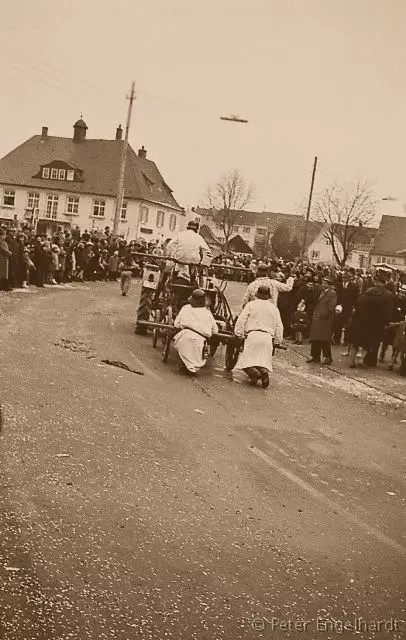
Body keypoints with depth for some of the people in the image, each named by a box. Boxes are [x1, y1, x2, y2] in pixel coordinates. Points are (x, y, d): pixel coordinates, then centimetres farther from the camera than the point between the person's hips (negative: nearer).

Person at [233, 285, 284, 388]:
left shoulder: (251, 304, 8)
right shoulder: (274, 308, 17)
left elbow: (241, 320, 2)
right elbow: (279, 326, 18)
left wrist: (239, 334, 8)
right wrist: (279, 340, 25)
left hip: (253, 335, -3)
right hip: (268, 337, 3)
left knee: (246, 361, 2)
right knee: (264, 361, 11)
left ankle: (254, 373, -26)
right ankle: (264, 371, -21)